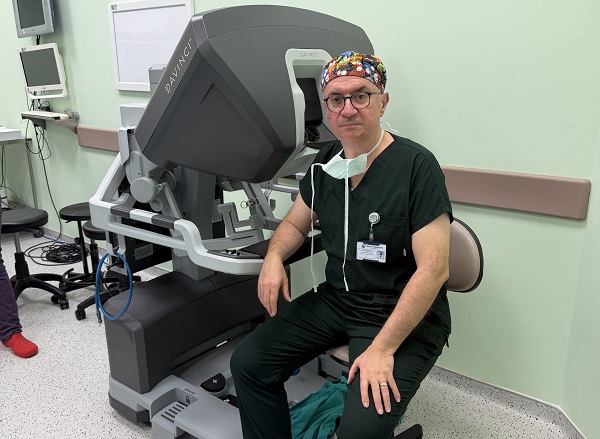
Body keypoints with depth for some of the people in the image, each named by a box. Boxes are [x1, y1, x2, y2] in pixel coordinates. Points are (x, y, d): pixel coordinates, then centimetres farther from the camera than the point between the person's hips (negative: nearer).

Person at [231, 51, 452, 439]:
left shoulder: (416, 166, -18)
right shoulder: (326, 162, 2)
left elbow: (433, 269, -21)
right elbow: (296, 223, 17)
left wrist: (382, 349, -24)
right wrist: (274, 256, -6)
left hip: (404, 317, -6)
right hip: (336, 299, 6)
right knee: (248, 363, 0)